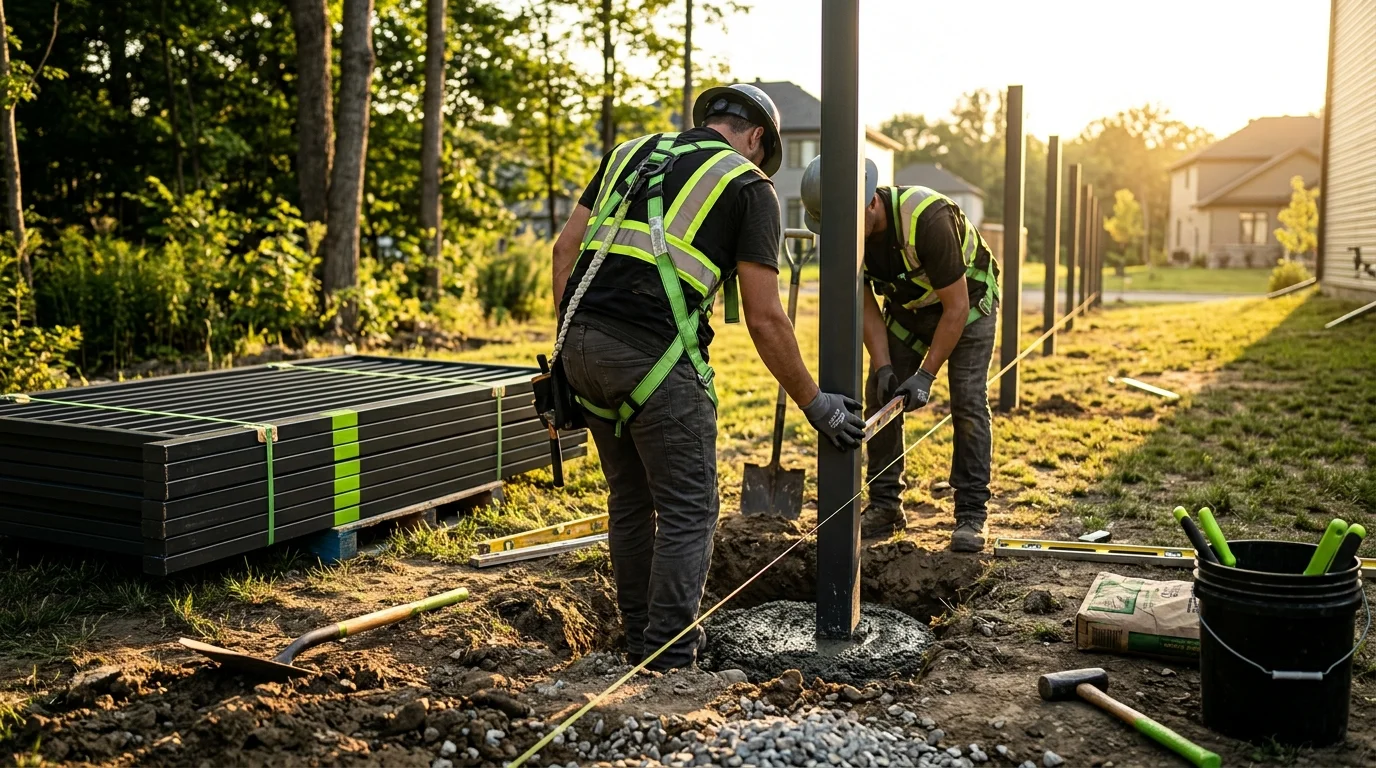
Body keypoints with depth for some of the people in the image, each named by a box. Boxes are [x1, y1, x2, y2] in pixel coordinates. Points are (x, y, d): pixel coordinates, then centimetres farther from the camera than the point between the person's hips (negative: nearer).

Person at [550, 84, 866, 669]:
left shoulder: (632, 153, 23)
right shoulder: (749, 186, 6)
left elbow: (565, 250, 16)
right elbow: (764, 320, 1)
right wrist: (815, 405, 10)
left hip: (581, 340, 7)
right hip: (655, 354, -6)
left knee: (630, 499, 20)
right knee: (688, 510, 7)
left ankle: (640, 640, 30)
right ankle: (668, 661, 8)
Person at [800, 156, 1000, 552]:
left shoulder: (928, 218, -39)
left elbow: (956, 307, -31)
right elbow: (866, 305, -9)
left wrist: (926, 375, -29)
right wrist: (883, 367, -19)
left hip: (967, 302, -5)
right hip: (906, 308, 5)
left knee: (968, 403, -13)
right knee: (880, 398, -2)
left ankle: (971, 514, -6)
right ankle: (884, 506, 8)